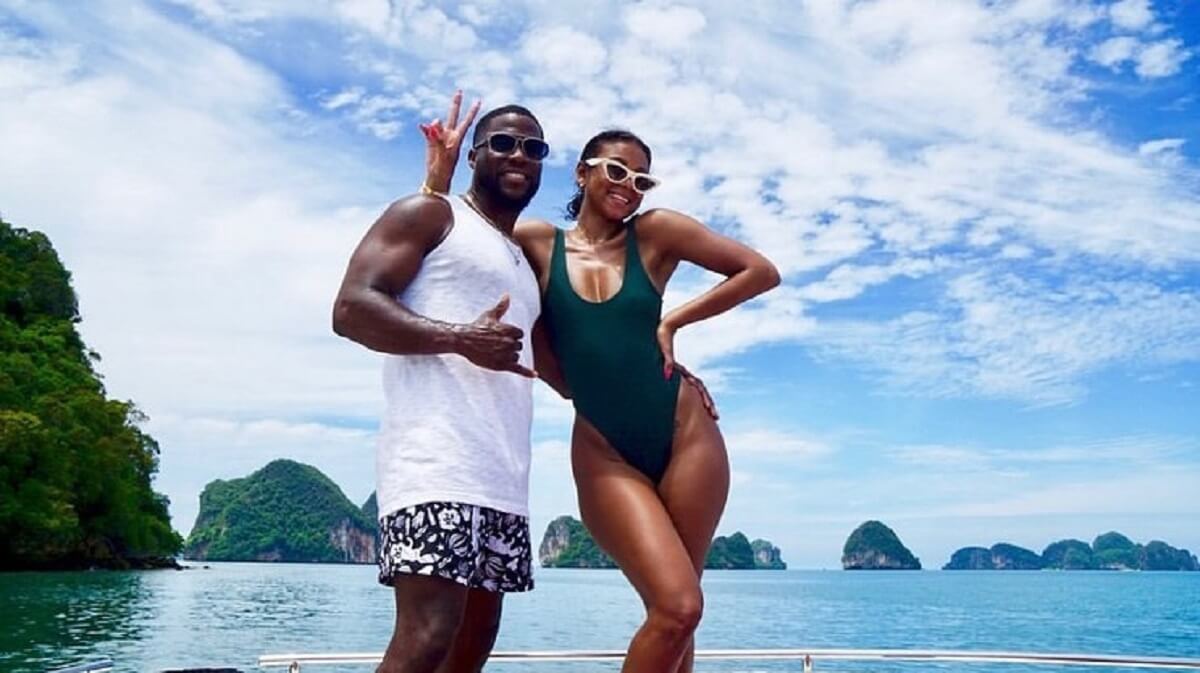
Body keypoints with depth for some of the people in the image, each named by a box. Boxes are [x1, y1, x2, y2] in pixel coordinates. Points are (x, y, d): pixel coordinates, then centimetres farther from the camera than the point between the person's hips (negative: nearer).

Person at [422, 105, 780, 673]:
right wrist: (439, 175, -10)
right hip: (604, 453, -1)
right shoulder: (537, 243, 2)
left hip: (686, 433, 2)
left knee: (675, 611, 7)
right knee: (677, 608, -13)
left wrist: (673, 321, -2)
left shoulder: (656, 232, 1)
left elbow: (762, 272, 3)